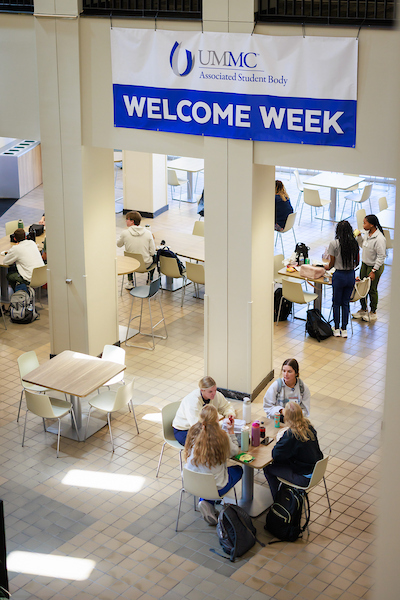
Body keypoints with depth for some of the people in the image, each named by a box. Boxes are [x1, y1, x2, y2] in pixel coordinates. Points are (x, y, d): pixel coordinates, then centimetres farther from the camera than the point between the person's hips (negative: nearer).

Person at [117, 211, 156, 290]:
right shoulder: (148, 232, -14)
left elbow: (119, 245, 6)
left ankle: (130, 282, 34)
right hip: (146, 264, 0)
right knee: (154, 256, 33)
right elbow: (152, 252, -11)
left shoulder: (125, 233, -16)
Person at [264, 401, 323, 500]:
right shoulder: (308, 425, -4)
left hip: (304, 478, -8)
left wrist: (279, 439, -5)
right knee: (278, 463, 23)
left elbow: (276, 455, -21)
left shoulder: (290, 434, -27)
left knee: (268, 468, 6)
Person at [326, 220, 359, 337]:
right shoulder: (354, 243, -2)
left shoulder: (334, 244, -14)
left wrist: (327, 268, 15)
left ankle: (337, 329, 17)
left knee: (337, 303, 12)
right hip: (351, 275, 4)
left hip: (339, 276, -4)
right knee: (346, 303, 15)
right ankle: (344, 330, 19)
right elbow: (357, 261, 6)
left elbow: (332, 263, -7)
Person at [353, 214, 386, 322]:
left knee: (372, 290, 6)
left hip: (375, 266, -8)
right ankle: (363, 310, 32)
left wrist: (374, 271, -20)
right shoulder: (367, 233, -2)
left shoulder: (379, 239, -26)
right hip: (364, 264, 8)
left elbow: (381, 256, -22)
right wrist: (359, 236, -2)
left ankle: (373, 313, 23)